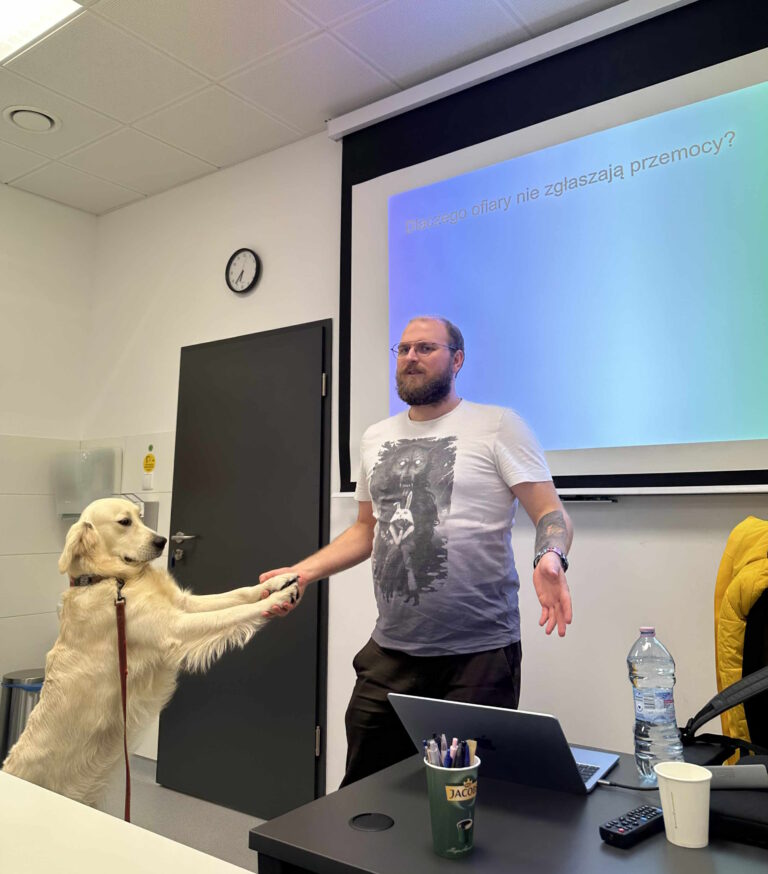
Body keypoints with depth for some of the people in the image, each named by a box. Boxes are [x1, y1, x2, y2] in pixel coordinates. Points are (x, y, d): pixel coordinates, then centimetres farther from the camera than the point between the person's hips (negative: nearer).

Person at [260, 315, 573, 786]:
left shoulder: (498, 425, -4)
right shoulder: (375, 438, 13)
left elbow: (551, 511, -8)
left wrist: (550, 557, -29)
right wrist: (303, 571, 9)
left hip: (479, 654, -4)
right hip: (391, 652, 5)